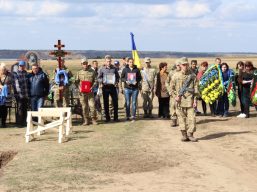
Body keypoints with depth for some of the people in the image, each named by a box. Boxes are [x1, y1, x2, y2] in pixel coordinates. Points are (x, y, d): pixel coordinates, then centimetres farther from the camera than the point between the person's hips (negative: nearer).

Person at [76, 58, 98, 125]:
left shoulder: (92, 72, 5)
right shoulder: (79, 72, 10)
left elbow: (95, 81, 6)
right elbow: (76, 81, 11)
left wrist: (92, 87, -10)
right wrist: (79, 87, -7)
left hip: (90, 92, -1)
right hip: (82, 92, 1)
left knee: (92, 105, -8)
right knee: (84, 106, 3)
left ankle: (93, 119, 5)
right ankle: (86, 120, 11)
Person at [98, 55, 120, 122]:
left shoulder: (114, 68, 5)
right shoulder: (102, 69, 2)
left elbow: (118, 77, 11)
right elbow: (99, 77, 8)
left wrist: (117, 82, -6)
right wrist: (101, 82, -10)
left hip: (113, 86, 1)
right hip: (105, 87, -1)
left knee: (115, 102, 0)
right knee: (106, 102, 4)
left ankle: (115, 117, 8)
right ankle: (107, 117, 12)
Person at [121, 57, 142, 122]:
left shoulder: (137, 69, 4)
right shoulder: (125, 69, 2)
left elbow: (140, 78, 9)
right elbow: (122, 78, 6)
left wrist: (137, 81, -10)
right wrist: (126, 81, -12)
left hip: (135, 88, 0)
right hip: (127, 88, 0)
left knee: (134, 103, 2)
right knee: (127, 103, 3)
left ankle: (133, 116, 8)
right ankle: (128, 116, 11)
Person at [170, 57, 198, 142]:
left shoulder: (192, 75, 5)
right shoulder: (176, 76, 5)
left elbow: (195, 88, 4)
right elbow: (172, 88, 11)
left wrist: (195, 99, -3)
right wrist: (175, 97, -2)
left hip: (190, 100, 0)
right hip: (180, 101, 0)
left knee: (191, 117, -5)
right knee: (182, 117, 3)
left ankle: (190, 134, 3)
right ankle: (184, 135, 10)